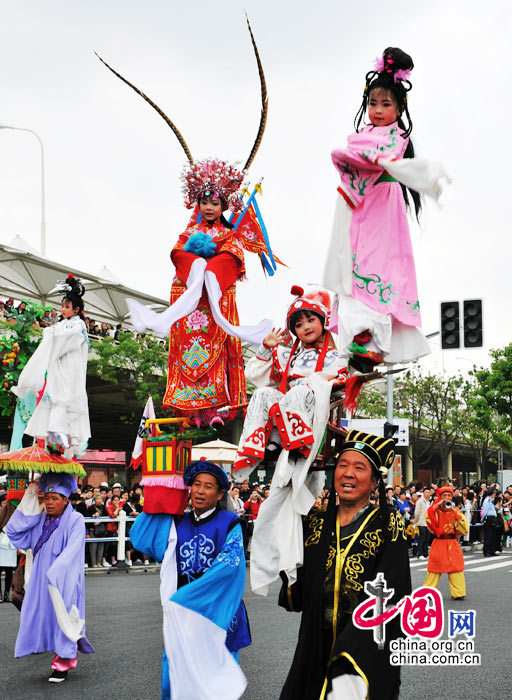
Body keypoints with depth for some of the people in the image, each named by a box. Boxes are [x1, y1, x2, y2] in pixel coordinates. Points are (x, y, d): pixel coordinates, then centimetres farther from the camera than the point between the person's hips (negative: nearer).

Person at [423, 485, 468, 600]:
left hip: (452, 544, 1)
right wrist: (438, 504, -16)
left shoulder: (455, 510, 8)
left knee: (456, 568, -3)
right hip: (438, 543, -1)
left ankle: (458, 593, 2)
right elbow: (428, 517, -19)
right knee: (434, 569, 2)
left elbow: (464, 526, -4)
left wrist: (455, 512, -12)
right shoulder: (436, 510, 4)